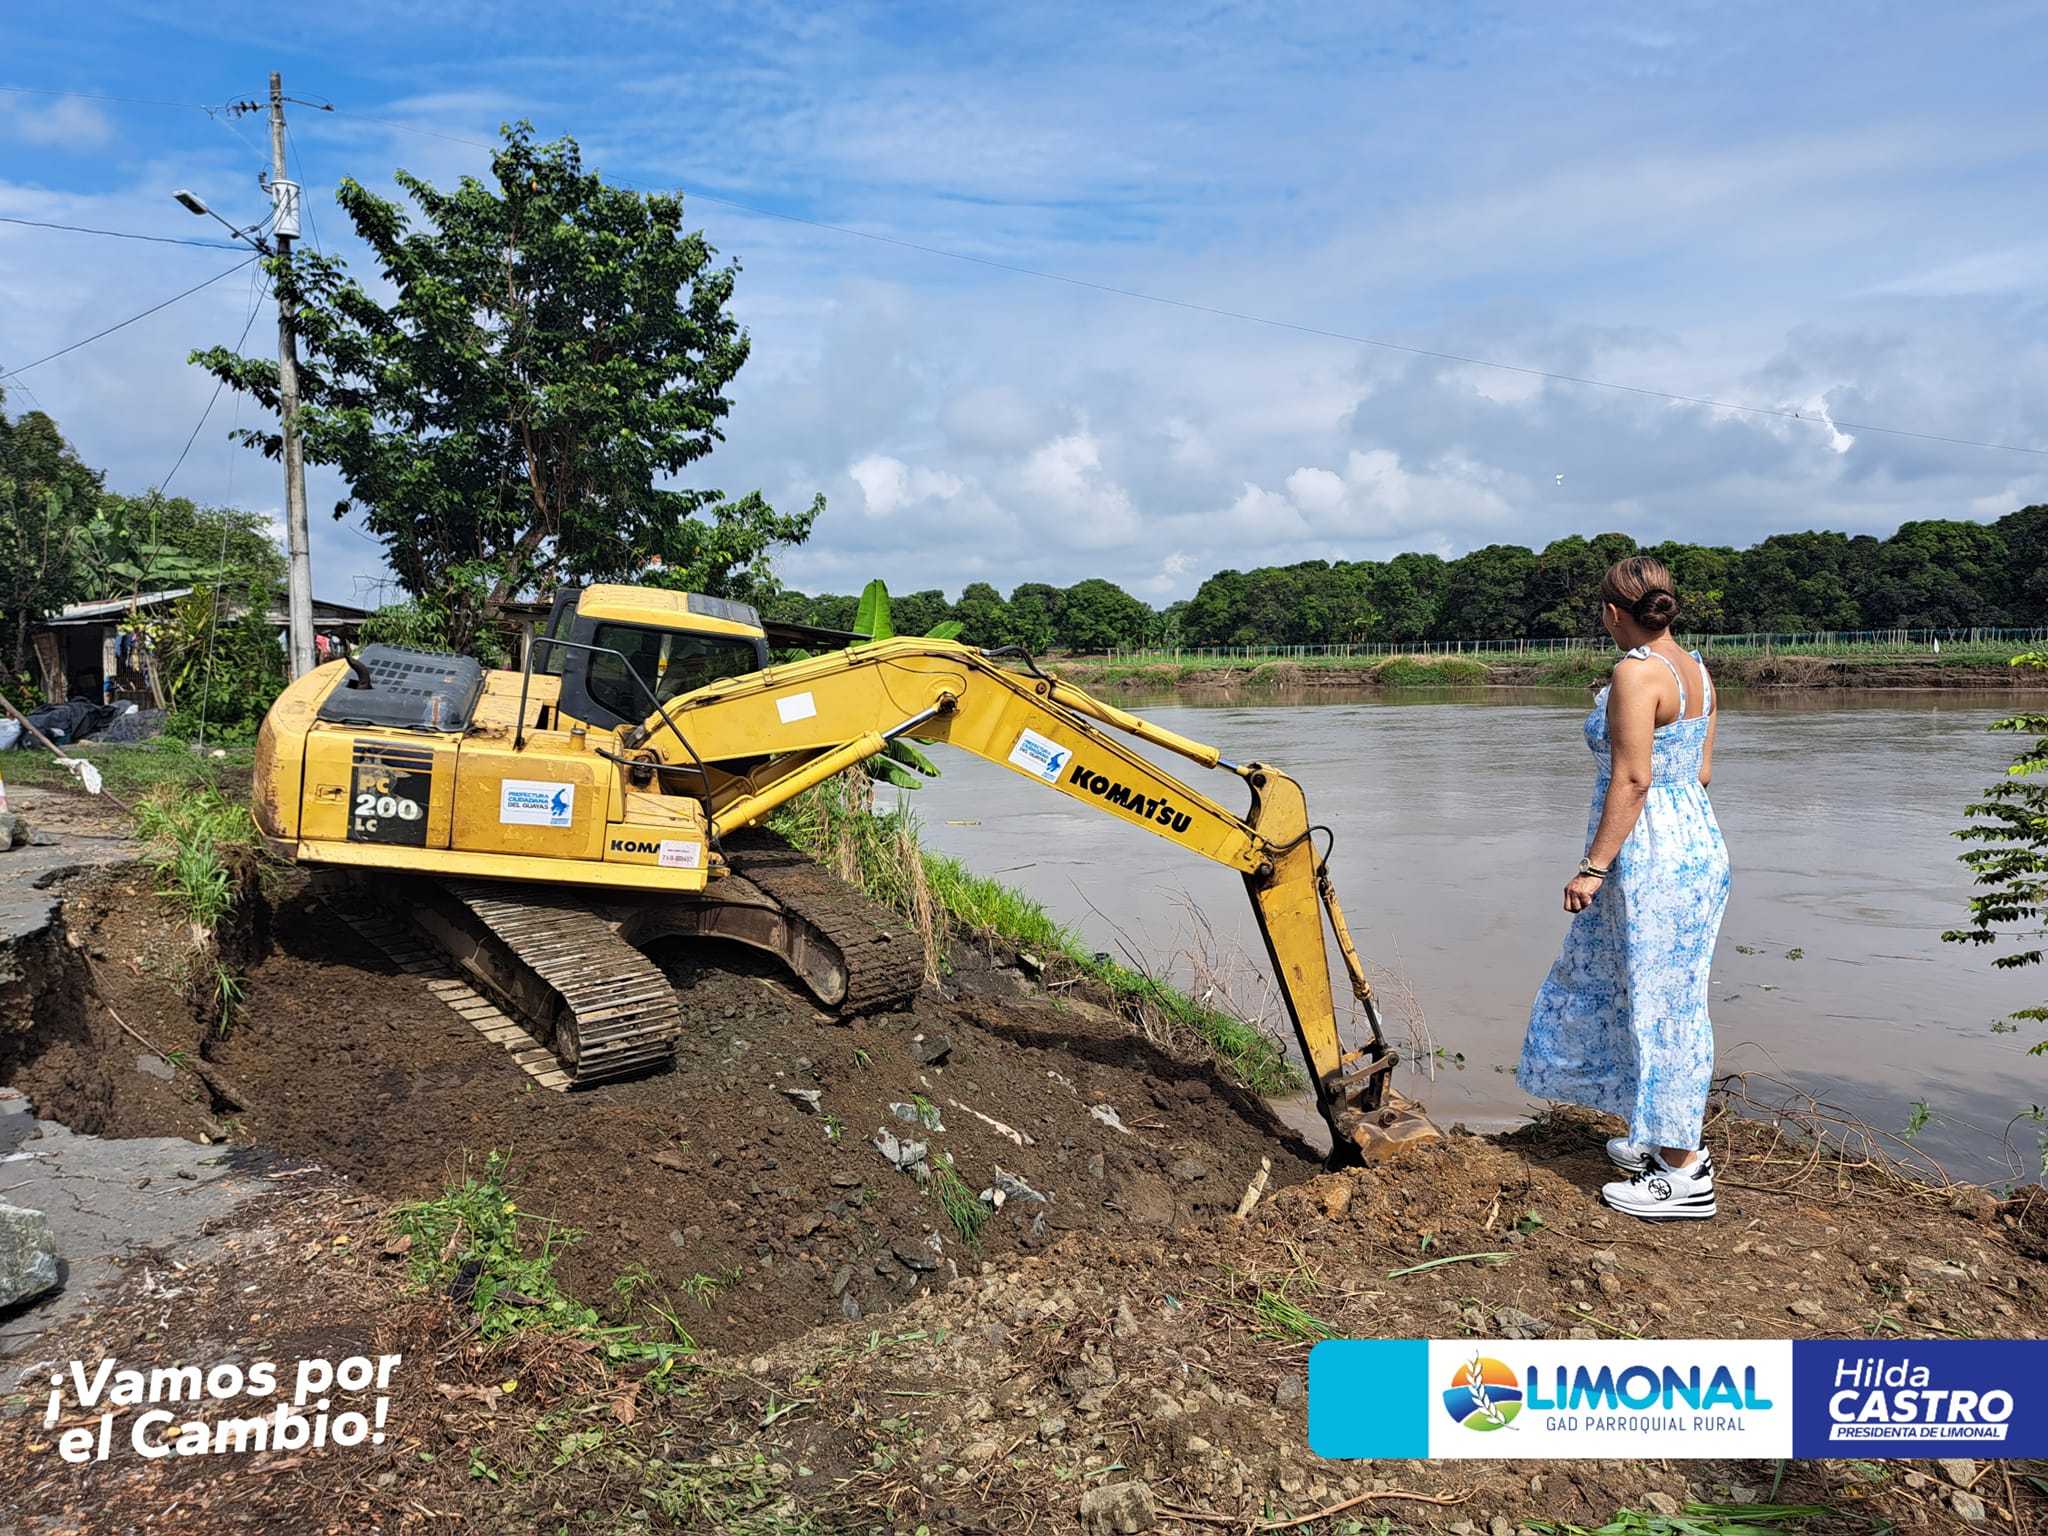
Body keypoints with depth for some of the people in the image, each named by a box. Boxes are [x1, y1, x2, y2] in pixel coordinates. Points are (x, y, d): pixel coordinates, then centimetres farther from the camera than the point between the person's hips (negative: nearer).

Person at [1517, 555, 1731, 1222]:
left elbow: (1632, 780, -21)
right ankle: (1667, 1137, 33)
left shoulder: (1637, 673, -18)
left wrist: (1593, 866, -18)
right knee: (1663, 998, 21)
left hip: (1651, 857, -9)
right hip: (1699, 838, 10)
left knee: (1658, 1003, 1)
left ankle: (1684, 1174, 12)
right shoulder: (1695, 669, 9)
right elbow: (1702, 771, 14)